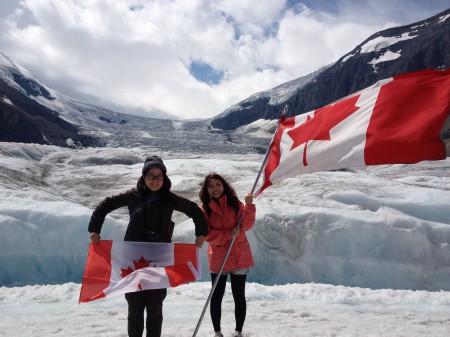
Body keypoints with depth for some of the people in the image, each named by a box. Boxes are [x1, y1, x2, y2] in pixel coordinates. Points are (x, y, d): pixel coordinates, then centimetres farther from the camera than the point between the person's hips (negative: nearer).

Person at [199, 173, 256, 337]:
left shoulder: (235, 203, 2)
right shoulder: (204, 209, 0)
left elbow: (247, 225, -8)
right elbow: (206, 234, -7)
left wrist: (249, 206, -21)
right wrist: (228, 234, -18)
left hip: (240, 257, 1)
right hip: (218, 259, 0)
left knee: (239, 296, 8)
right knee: (216, 297, 8)